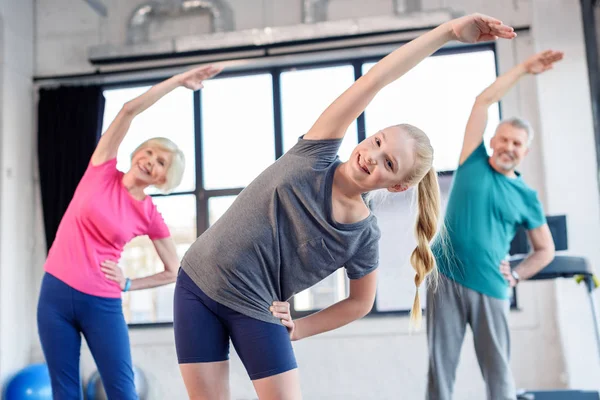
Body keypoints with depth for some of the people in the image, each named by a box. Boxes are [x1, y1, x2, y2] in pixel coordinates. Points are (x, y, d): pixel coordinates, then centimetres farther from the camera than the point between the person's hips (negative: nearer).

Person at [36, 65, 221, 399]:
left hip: (102, 303, -1)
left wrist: (128, 284, -2)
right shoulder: (102, 171, 0)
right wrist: (179, 80, -6)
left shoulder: (150, 217, -1)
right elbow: (129, 109, -8)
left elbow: (175, 272, 8)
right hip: (56, 292, 1)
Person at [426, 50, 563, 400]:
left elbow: (546, 250, 16)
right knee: (441, 367, 3)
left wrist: (516, 276, 2)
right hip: (445, 278, 0)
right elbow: (483, 101, 3)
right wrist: (524, 69, 6)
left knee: (498, 371, 4)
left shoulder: (527, 197, 6)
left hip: (490, 289, 0)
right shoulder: (474, 163, 5)